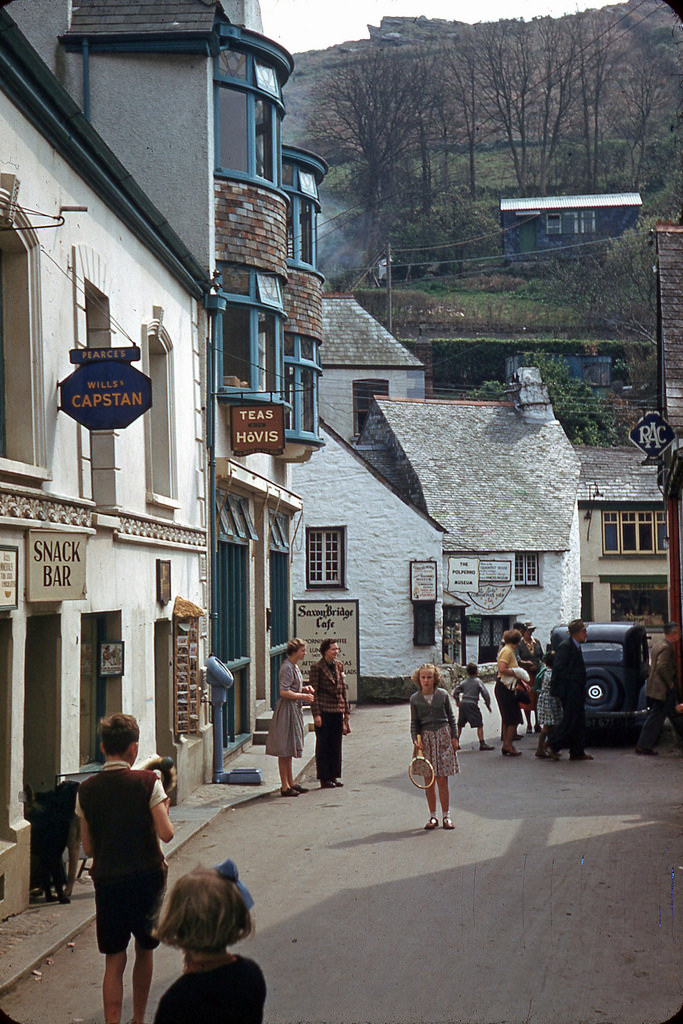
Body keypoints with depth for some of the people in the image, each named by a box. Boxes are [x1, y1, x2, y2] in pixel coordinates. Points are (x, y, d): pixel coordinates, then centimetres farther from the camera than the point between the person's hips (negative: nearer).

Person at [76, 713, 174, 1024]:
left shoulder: (87, 790, -1)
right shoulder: (147, 782, -10)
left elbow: (88, 847, 4)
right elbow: (166, 833, -14)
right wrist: (164, 806, 4)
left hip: (106, 880, 1)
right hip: (146, 876, -1)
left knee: (114, 961, 5)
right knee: (145, 951, 18)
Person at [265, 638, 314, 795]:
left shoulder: (295, 666, 13)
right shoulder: (287, 667, -17)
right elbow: (284, 692, -23)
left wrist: (304, 689, 8)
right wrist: (303, 696, -17)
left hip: (294, 709, 10)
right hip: (287, 709, -10)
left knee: (289, 749, 16)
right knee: (284, 750, -5)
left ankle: (290, 782, 23)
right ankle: (285, 786, -1)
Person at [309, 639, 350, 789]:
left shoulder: (339, 666, 12)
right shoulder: (317, 667, -7)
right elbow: (313, 691, -9)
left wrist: (346, 710, 12)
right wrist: (316, 714, -13)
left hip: (338, 710, 6)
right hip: (324, 710, -6)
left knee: (336, 744, 9)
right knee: (323, 745, 1)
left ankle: (334, 776, 18)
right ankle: (324, 778, 7)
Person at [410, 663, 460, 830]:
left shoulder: (442, 695, 1)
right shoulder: (415, 699, 3)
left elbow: (451, 717, 8)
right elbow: (414, 723, 6)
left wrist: (454, 737, 4)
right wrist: (415, 740, -8)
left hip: (442, 737, -1)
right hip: (425, 738, 1)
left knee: (442, 780, -3)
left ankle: (446, 816, 7)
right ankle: (433, 816, 12)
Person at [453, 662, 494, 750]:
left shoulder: (464, 681, 13)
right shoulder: (478, 681, -1)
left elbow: (455, 692, 11)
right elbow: (485, 693, -5)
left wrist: (457, 701, 27)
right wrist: (488, 704, 6)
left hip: (462, 703, 5)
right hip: (472, 704, -5)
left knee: (460, 725, 16)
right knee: (479, 725, -3)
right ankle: (482, 744, -9)